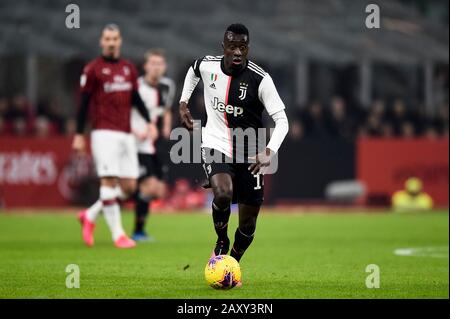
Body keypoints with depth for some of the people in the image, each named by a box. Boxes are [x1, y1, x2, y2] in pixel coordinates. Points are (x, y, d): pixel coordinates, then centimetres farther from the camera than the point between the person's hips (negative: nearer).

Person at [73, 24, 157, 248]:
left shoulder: (129, 69, 14)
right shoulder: (93, 69, -2)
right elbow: (84, 102, -1)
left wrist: (149, 122, 10)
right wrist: (79, 135, -4)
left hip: (126, 135, 6)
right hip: (104, 134, -6)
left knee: (129, 186, 2)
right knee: (109, 181, -11)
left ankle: (90, 216, 20)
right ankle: (117, 234, -6)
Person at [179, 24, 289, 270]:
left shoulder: (260, 79, -16)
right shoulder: (206, 65, -6)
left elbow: (281, 120, -17)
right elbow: (193, 72, 21)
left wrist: (269, 152, -32)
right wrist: (183, 104, 15)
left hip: (249, 153, 0)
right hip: (215, 145, 0)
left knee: (248, 224, 3)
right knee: (223, 194, -31)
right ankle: (221, 243, -3)